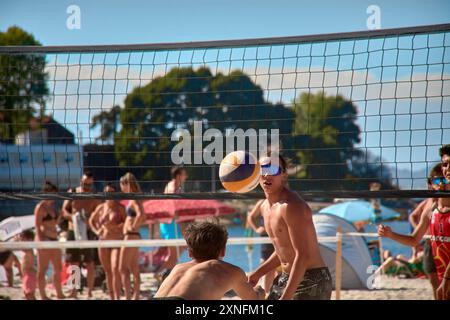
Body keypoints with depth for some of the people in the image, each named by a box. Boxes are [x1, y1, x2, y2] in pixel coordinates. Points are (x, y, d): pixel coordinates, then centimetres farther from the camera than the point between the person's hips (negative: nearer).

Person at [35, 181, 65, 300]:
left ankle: (59, 294, 19)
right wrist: (41, 240, -20)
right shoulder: (40, 207, -9)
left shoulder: (52, 206, 15)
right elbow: (37, 226, -14)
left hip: (54, 239, 9)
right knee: (43, 269, -3)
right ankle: (43, 295, 2)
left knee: (58, 268, 12)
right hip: (45, 240, -9)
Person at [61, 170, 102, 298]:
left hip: (88, 232, -2)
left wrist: (89, 219, -22)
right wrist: (73, 217, -14)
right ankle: (74, 291, 11)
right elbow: (64, 211, 6)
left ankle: (89, 292, 0)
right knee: (74, 263, 4)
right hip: (73, 231, 2)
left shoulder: (95, 198, 2)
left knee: (90, 264, -5)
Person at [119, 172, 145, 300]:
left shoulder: (134, 199, -14)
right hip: (133, 237, 10)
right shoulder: (134, 199, 15)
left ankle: (128, 297, -14)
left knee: (123, 269, -9)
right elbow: (141, 216, 28)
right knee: (134, 270, 12)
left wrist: (133, 226, -20)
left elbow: (141, 215, -31)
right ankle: (136, 297, 16)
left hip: (131, 236, -10)